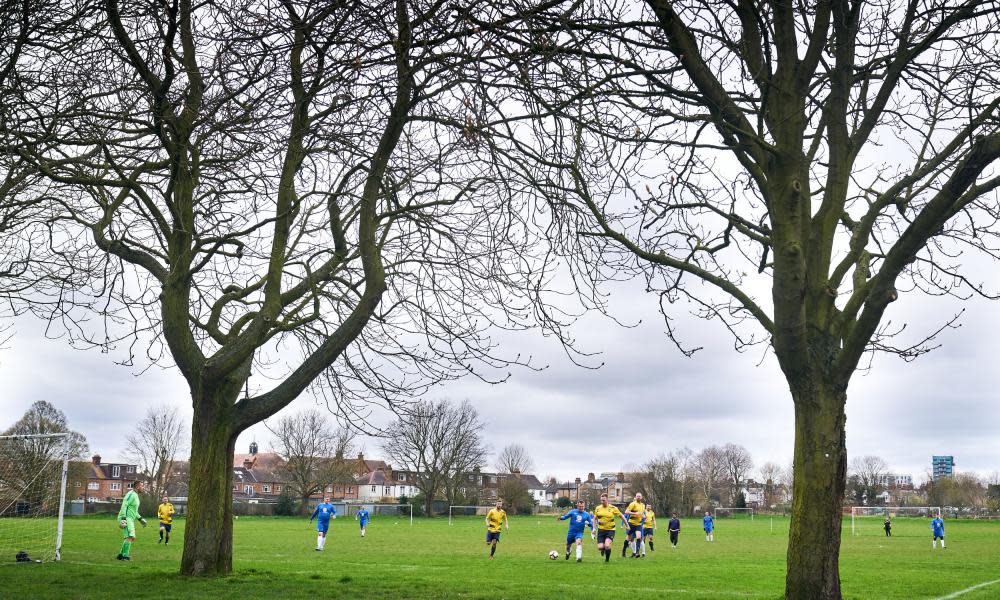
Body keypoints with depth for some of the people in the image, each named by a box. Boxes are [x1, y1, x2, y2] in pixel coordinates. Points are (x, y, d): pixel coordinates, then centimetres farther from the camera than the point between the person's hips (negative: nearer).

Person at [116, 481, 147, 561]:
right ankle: (125, 556, -19)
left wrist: (140, 519, 26)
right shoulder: (131, 494, -11)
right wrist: (123, 518, -27)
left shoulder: (135, 495, 20)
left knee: (131, 538, 11)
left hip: (130, 520, 10)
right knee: (130, 537, -18)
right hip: (126, 519, -10)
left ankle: (121, 555, 18)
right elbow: (124, 506, -20)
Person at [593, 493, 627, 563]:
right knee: (600, 548, -8)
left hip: (610, 530, -3)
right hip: (601, 530, 3)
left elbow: (621, 516, 4)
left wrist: (626, 525, 8)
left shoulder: (613, 508, -7)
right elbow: (594, 518, 15)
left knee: (607, 545, -24)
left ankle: (607, 559, 4)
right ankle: (603, 550, 31)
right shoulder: (598, 508, 1)